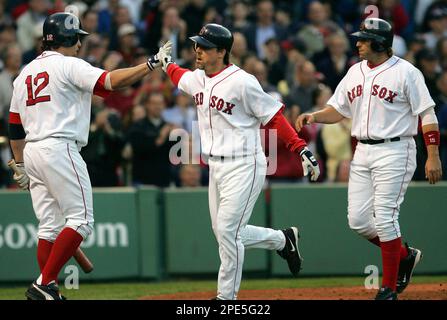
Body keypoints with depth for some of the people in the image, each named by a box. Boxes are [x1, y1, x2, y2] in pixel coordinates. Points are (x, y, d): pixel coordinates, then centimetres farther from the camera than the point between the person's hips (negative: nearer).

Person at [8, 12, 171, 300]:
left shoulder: (25, 73, 18)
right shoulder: (68, 65, -5)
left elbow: (15, 127, 20)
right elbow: (112, 81, -17)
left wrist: (20, 166, 26)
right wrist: (153, 63, -14)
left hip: (32, 152, 9)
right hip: (60, 149, -8)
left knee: (50, 227, 10)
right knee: (81, 220, -7)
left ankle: (48, 291, 6)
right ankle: (44, 284, -15)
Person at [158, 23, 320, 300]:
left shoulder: (241, 82, -16)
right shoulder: (197, 79, 7)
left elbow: (274, 118, -15)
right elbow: (179, 76, 34)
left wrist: (302, 150, -20)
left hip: (243, 166, -8)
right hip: (216, 167, 8)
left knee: (227, 231, -10)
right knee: (224, 233, 12)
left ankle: (227, 296, 3)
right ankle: (283, 240, 33)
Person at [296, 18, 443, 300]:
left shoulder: (406, 72, -9)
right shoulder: (355, 72, 11)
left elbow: (428, 115, -9)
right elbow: (338, 110, 17)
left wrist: (433, 156, -15)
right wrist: (314, 117, -4)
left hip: (394, 152, -7)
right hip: (363, 152, 7)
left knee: (385, 218, -11)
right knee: (358, 220, 3)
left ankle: (389, 287, -1)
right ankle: (404, 255, 26)